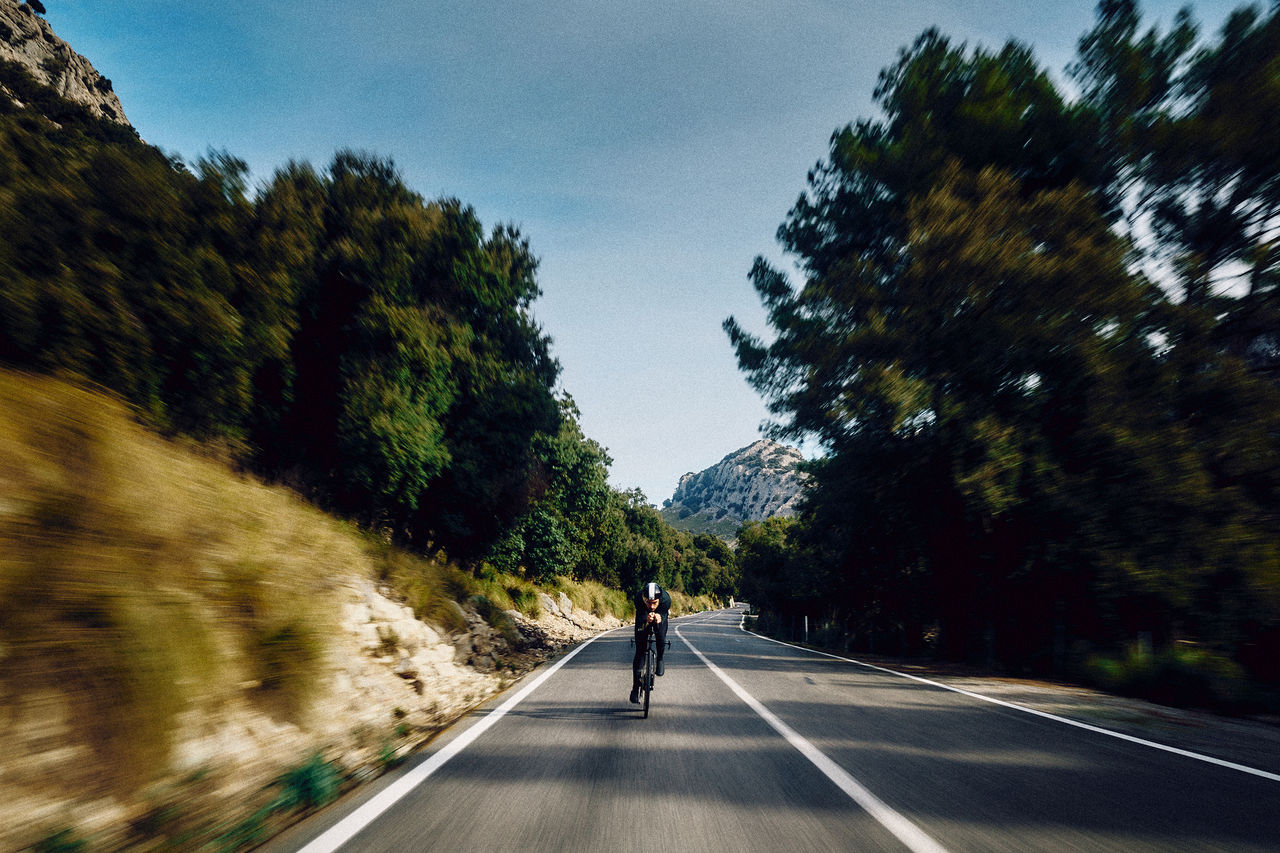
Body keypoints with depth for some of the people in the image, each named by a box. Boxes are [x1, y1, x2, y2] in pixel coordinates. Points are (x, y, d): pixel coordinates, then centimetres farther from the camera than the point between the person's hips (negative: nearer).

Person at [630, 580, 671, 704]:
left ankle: (660, 660, 8)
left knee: (661, 640, -26)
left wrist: (659, 619, -60)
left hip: (660, 615, 0)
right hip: (643, 617, 0)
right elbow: (641, 618, -40)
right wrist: (647, 619, -63)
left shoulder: (666, 599, -38)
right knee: (639, 651, -7)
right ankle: (635, 688, 2)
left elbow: (663, 618, -36)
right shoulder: (638, 598, -38)